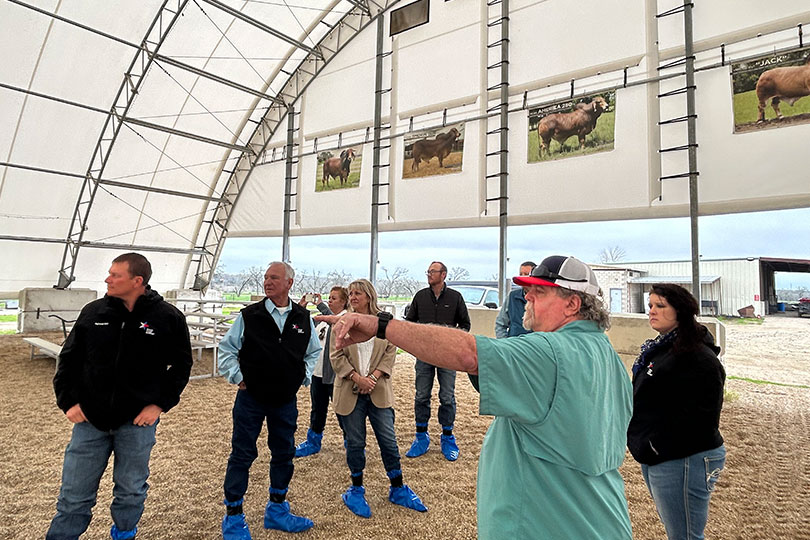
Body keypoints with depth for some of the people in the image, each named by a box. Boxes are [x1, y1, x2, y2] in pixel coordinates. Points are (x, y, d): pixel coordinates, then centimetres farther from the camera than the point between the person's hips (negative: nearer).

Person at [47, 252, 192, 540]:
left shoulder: (169, 317, -9)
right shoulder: (93, 312, -2)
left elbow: (181, 364, -1)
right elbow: (69, 359, 8)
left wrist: (160, 404, -7)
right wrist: (68, 401, -1)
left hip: (138, 421, -1)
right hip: (89, 419, 2)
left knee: (131, 491, 15)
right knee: (74, 495, 10)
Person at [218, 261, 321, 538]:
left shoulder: (303, 318, 0)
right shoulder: (249, 316, -8)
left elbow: (313, 351, 15)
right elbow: (227, 349, 1)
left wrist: (304, 377, 6)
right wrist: (237, 377, -5)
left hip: (286, 401, 3)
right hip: (251, 398, -3)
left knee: (284, 454, 13)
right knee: (242, 455, 5)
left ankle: (277, 510, 33)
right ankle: (233, 518, 22)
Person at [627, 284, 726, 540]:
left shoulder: (700, 358, -20)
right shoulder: (660, 348, 11)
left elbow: (698, 419, -24)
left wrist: (656, 448, -18)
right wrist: (642, 444, 12)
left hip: (682, 461, -9)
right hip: (654, 459, 10)